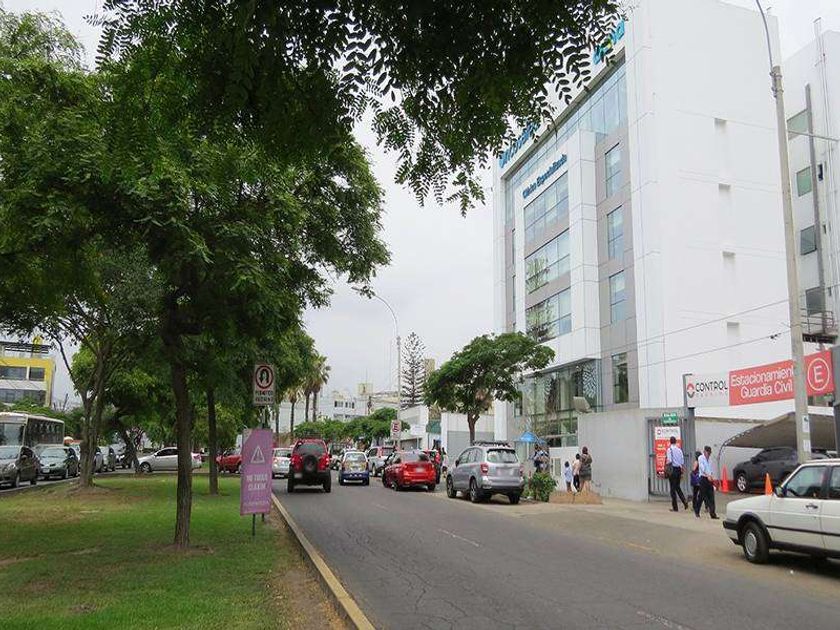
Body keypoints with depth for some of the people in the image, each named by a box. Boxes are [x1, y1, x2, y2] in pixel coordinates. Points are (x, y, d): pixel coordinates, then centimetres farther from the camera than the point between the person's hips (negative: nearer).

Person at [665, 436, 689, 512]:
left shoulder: (669, 449, -9)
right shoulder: (679, 449, 7)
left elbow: (669, 461, -19)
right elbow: (683, 462, 9)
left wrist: (666, 464, 3)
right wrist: (682, 473, 16)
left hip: (673, 469, -5)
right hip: (679, 469, 5)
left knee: (673, 488, 1)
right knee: (677, 487, 20)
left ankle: (675, 507, 4)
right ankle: (684, 501, 4)